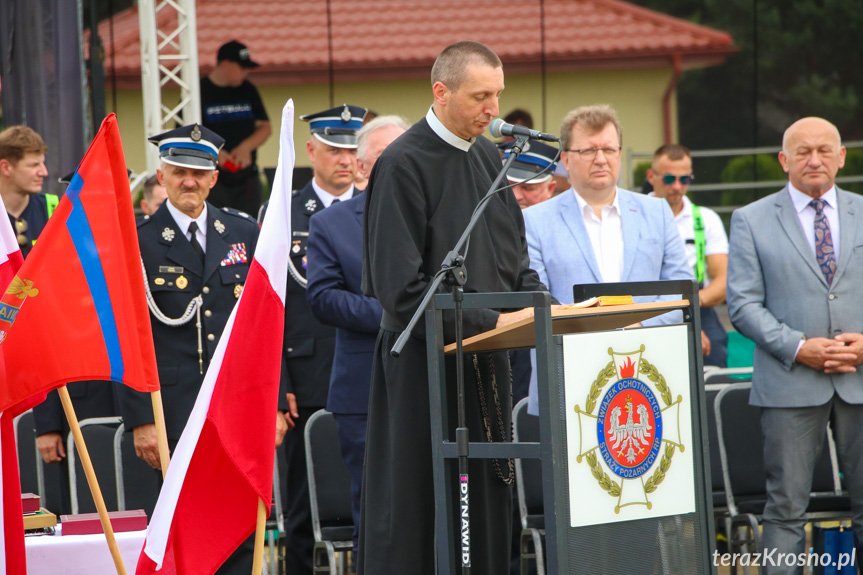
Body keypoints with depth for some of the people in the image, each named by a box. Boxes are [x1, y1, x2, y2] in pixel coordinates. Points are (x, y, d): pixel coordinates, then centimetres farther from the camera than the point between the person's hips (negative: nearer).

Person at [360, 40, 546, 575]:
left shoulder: (488, 156, 12)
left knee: (488, 512, 6)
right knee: (417, 516, -4)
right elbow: (402, 286, -17)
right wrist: (489, 321, -19)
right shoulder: (402, 165, -12)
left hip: (486, 363, 7)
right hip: (424, 366, -7)